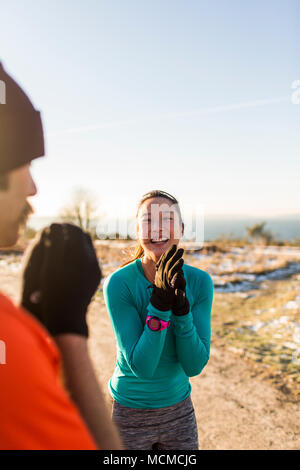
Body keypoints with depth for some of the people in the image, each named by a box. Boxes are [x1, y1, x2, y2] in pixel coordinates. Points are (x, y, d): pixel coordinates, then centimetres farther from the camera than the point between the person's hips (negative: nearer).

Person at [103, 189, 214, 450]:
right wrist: (160, 300, -31)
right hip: (131, 412, -2)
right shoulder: (119, 283, -21)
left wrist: (181, 306, -28)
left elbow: (194, 365, -14)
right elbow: (140, 366, -22)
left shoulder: (200, 282, -12)